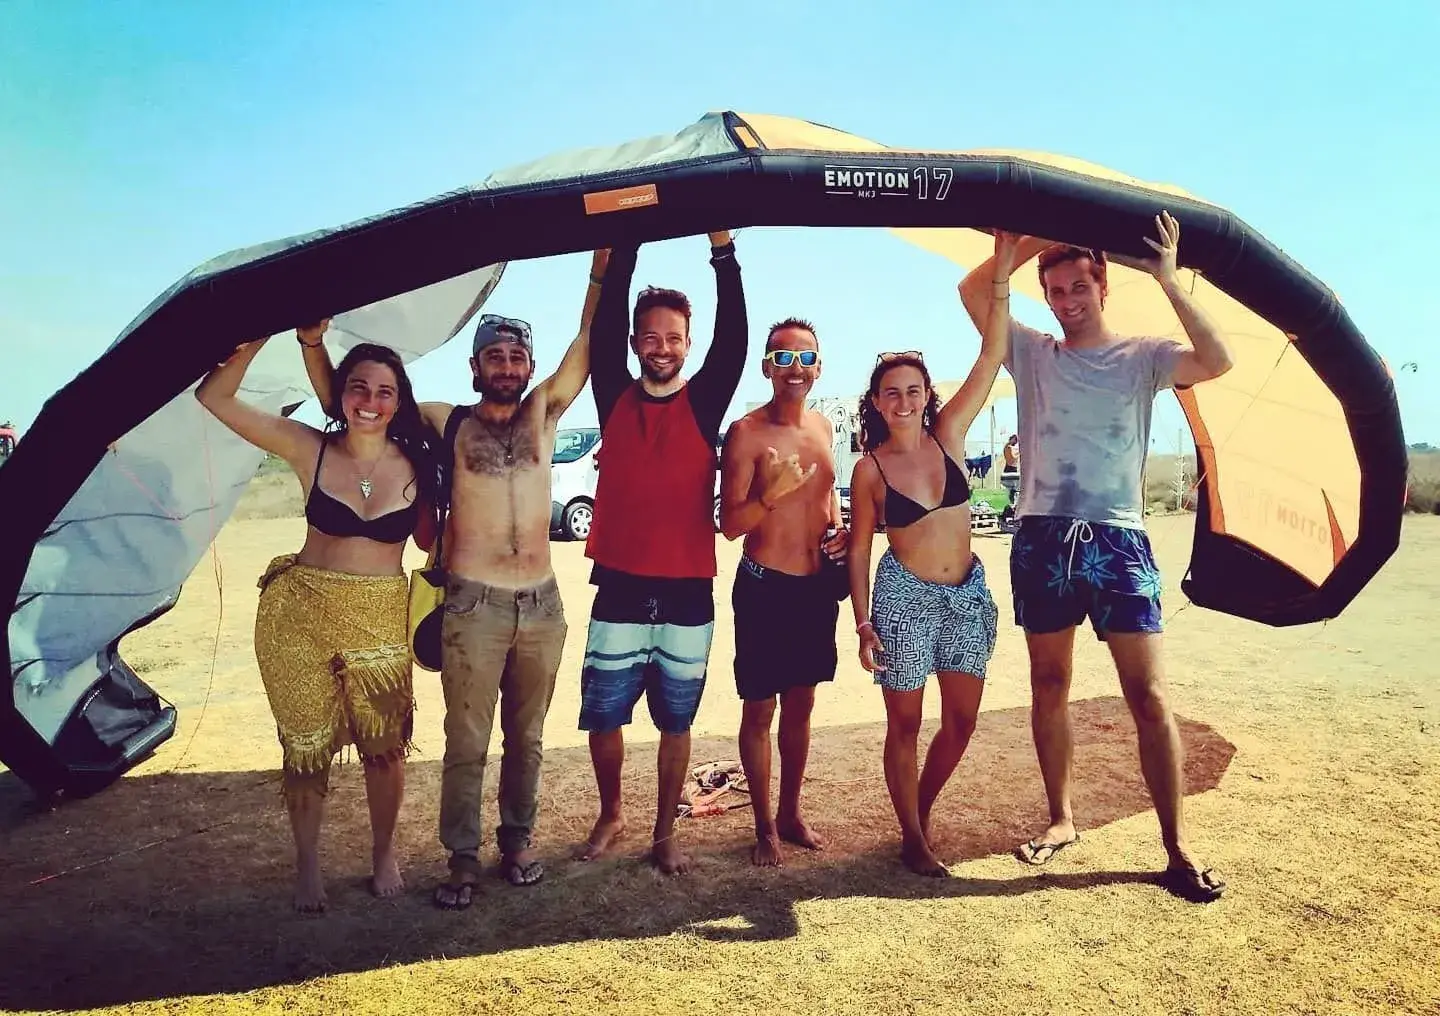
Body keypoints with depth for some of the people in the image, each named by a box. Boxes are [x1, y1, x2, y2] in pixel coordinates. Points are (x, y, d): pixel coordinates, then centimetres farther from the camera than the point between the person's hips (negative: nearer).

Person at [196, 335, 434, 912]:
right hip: (301, 614, 0)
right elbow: (214, 397, -8)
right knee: (305, 746, 10)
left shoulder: (415, 465, -2)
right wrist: (269, 332, -14)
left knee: (384, 745, 7)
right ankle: (307, 864, 33)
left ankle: (384, 854, 32)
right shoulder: (309, 449, -5)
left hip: (381, 621, 1)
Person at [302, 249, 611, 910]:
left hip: (541, 602, 2)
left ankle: (517, 840, 30)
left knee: (526, 736, 14)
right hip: (474, 603, -2)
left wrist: (605, 259, 1)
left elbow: (590, 334, 4)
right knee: (466, 741, 3)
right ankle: (463, 858, 18)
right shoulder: (447, 422, 5)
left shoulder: (544, 412, 9)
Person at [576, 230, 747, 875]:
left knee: (675, 723, 10)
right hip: (619, 591, 1)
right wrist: (626, 249, -12)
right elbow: (604, 326, -6)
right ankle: (611, 816, 34)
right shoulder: (615, 398, 4)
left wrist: (723, 249, -16)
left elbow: (733, 337, -9)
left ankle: (665, 833, 28)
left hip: (687, 595, 0)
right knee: (603, 718, 8)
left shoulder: (704, 402, 2)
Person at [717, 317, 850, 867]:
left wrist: (839, 529, 3)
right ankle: (765, 827, 22)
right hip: (765, 586, -6)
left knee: (800, 704, 17)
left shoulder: (823, 426, 6)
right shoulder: (746, 432, -12)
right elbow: (729, 524, -14)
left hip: (819, 584, 6)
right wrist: (771, 494, -33)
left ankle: (791, 813, 33)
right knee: (760, 709, 5)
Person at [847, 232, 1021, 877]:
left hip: (967, 592, 4)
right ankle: (912, 838, 23)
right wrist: (863, 622, -6)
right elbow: (859, 547, -2)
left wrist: (1001, 274, -14)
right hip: (905, 598, -3)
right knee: (906, 724, 5)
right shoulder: (870, 469, -7)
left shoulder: (948, 435, -1)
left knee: (962, 720, 10)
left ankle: (921, 808, 35)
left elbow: (991, 357, -7)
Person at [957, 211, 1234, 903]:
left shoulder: (1142, 356, 7)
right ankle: (1060, 819, 24)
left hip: (1118, 541, -1)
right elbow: (973, 292, 1)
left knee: (1148, 695, -3)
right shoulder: (1032, 353, 11)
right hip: (1043, 539, 2)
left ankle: (1177, 848, 7)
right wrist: (1036, 241, -1)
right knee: (1048, 686, 9)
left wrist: (1168, 280, -12)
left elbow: (1216, 362, -11)